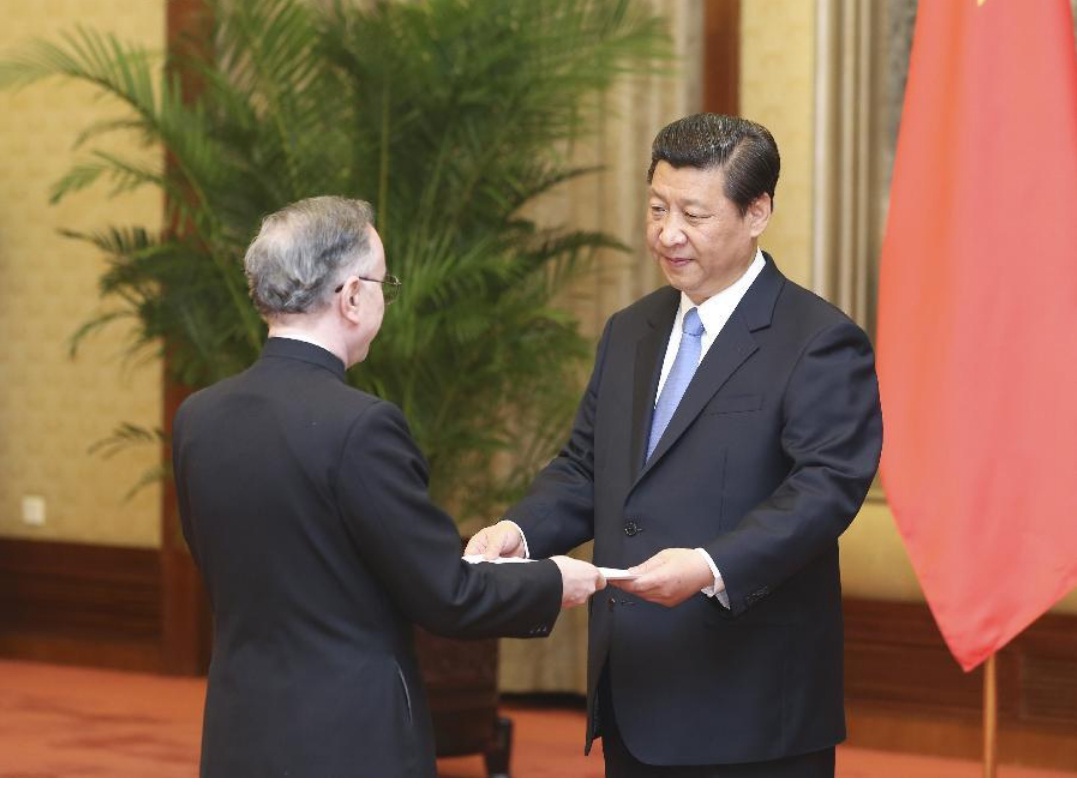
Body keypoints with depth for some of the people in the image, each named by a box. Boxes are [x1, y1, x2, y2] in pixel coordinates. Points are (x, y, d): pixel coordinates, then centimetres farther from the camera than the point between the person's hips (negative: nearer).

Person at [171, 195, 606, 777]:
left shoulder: (197, 418, 3)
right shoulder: (359, 427, -18)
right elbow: (447, 598, -13)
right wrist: (553, 583, 5)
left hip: (240, 744, 7)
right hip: (352, 748, -7)